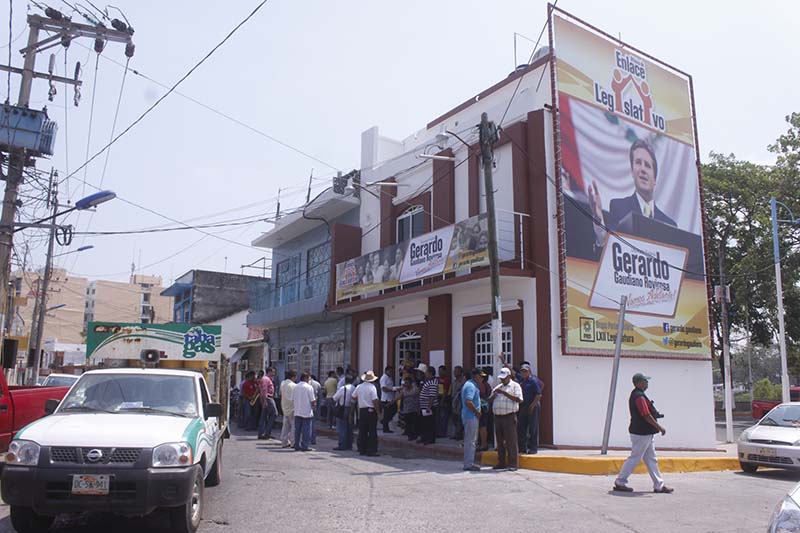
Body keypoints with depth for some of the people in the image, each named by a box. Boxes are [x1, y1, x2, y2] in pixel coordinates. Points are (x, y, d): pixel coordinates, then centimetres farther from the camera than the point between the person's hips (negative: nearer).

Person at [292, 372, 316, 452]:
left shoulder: (295, 387, 5)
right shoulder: (309, 387, -10)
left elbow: (292, 400, 8)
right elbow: (312, 401, -10)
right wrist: (314, 404, 10)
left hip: (297, 412, 5)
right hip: (307, 412, -5)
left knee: (297, 430, 11)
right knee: (306, 430, 1)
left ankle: (297, 446, 14)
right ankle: (304, 446, 1)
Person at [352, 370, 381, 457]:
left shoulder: (359, 387, 6)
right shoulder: (372, 387, -12)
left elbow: (353, 397, 13)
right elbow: (375, 401, -15)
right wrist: (378, 412, -10)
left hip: (361, 410, 6)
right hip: (371, 410, -6)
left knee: (362, 431, 12)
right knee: (372, 431, -2)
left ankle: (362, 449, 16)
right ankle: (371, 450, -4)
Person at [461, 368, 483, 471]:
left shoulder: (471, 384, 16)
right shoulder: (471, 386, -18)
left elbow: (482, 392, 24)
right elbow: (468, 402, -27)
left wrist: (480, 383, 9)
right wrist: (477, 411, -18)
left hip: (468, 416, 11)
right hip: (471, 416, -11)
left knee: (469, 440, 15)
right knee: (471, 440, -6)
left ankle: (468, 462, 22)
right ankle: (469, 464, -1)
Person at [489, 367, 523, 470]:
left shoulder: (515, 386, 2)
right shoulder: (498, 387, 20)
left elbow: (519, 400, -13)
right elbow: (490, 400, 21)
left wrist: (504, 393, -16)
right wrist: (494, 395, -2)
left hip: (509, 416, -6)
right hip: (498, 416, 6)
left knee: (511, 440, -6)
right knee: (500, 441, 9)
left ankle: (513, 463, -2)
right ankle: (501, 462, 16)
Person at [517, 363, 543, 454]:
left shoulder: (533, 380, -9)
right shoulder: (521, 380, 9)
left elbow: (539, 395, -14)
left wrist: (533, 405, -17)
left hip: (533, 407, -7)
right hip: (523, 407, 7)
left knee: (533, 428, -1)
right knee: (521, 427, 8)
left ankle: (533, 448, 7)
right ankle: (522, 447, 17)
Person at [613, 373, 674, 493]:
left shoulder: (636, 394, 14)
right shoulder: (639, 396, -19)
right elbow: (646, 415, -22)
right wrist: (659, 427, -15)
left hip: (646, 433, 11)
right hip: (641, 433, -11)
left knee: (651, 460, 13)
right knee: (634, 458, -3)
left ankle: (659, 485, 19)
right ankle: (620, 482, 5)